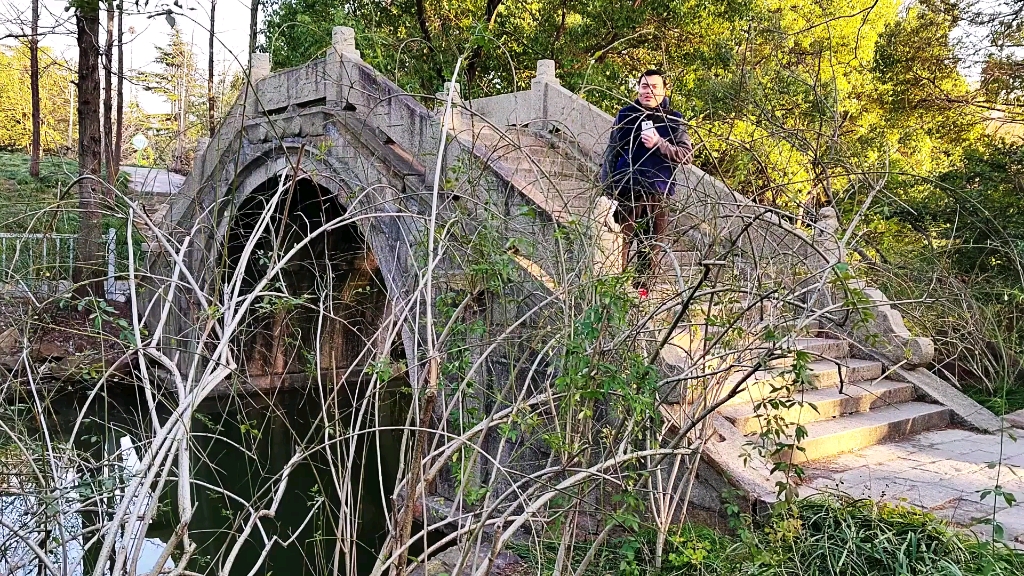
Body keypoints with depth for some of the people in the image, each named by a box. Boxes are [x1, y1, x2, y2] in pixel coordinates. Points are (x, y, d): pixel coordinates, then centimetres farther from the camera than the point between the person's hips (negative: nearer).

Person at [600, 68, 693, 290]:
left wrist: (659, 144, -15)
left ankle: (643, 287, 14)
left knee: (650, 247, 5)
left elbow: (687, 155, 0)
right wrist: (607, 189, 0)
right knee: (621, 244, -4)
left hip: (658, 196, 1)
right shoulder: (625, 115, 8)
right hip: (626, 192, -1)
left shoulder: (673, 120, 7)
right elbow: (611, 154, 7)